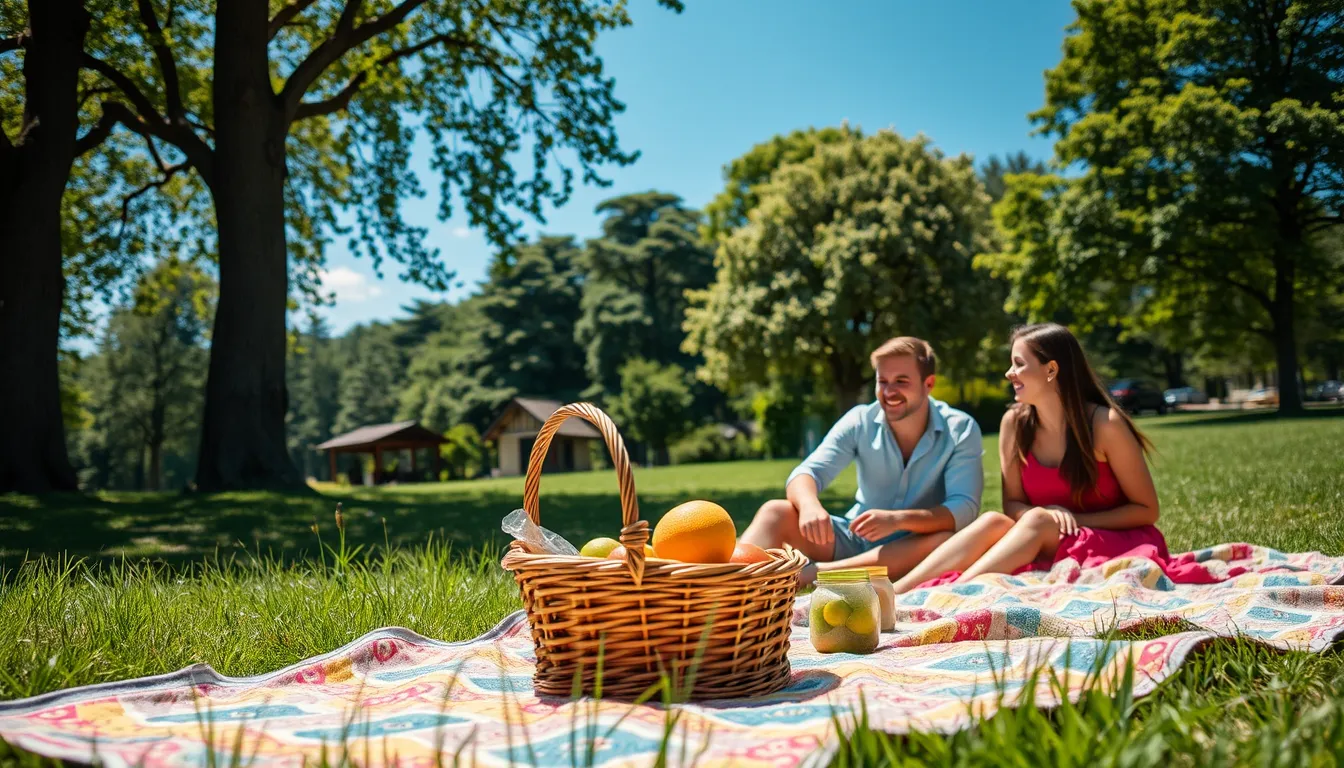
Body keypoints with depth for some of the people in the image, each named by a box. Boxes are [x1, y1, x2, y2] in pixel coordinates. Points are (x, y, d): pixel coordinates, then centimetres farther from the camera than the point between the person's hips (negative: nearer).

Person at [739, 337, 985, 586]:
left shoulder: (960, 430, -10)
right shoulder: (860, 421, -4)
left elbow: (964, 509, -22)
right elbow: (806, 472, -15)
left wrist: (897, 519, -40)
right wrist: (810, 506, -39)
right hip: (854, 542, 2)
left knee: (947, 540, -36)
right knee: (774, 512, -18)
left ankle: (810, 574, -42)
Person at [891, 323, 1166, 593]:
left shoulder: (1104, 423, -13)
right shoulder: (1014, 423, -1)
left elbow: (1146, 510, -6)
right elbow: (1012, 503, 2)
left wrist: (1075, 520, -16)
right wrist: (1045, 512, -20)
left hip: (1115, 545, -3)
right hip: (1045, 547, 3)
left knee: (1038, 521, -31)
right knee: (993, 522, -26)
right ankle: (890, 596, -38)